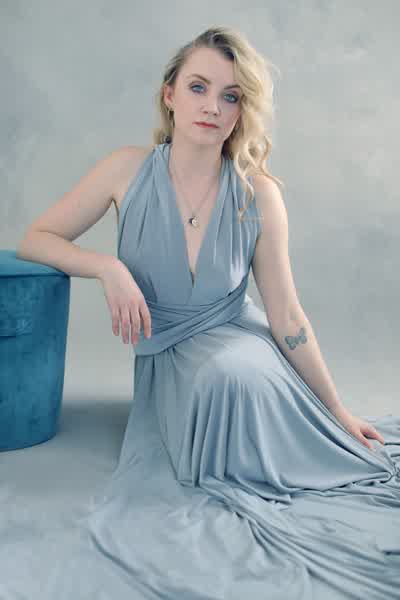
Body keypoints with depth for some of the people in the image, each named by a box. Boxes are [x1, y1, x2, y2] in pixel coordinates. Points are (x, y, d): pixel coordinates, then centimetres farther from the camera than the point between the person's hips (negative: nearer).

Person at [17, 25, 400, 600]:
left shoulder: (258, 194, -14)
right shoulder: (130, 170, -11)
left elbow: (287, 317, -7)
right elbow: (37, 240, -5)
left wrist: (340, 414, -2)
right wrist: (109, 268, -24)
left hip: (234, 337, -1)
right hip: (165, 353, 1)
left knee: (229, 374, -33)